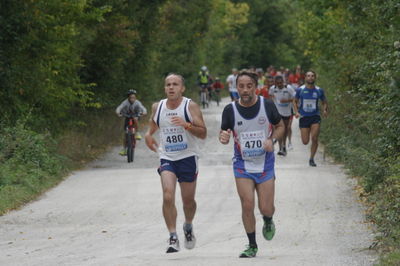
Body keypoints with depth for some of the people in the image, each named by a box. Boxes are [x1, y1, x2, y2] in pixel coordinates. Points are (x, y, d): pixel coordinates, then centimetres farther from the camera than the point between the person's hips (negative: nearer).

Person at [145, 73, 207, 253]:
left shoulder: (190, 106, -6)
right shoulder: (157, 107, 5)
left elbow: (203, 134, -9)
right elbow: (153, 124, 26)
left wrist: (186, 125, -24)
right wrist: (149, 135, 5)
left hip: (188, 157, -1)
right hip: (166, 158, 1)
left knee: (188, 200, 10)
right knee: (168, 196, -19)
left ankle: (188, 227, 40)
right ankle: (173, 237, -15)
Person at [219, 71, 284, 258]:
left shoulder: (267, 106, -8)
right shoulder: (230, 110, -9)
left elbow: (280, 126, 6)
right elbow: (223, 134, 1)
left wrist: (272, 139, -13)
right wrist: (223, 138, -24)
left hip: (265, 163, 0)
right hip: (242, 164, 0)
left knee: (266, 208, -1)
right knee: (247, 206, -7)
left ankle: (268, 221, 37)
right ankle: (252, 246, 11)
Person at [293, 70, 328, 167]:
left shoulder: (319, 91, 2)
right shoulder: (300, 90, -1)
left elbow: (324, 102, 13)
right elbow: (295, 102, 9)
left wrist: (325, 110, -7)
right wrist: (296, 112, -7)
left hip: (315, 116, 0)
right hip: (303, 117, 0)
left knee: (314, 139, -13)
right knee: (305, 142, -4)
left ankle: (311, 159, 3)